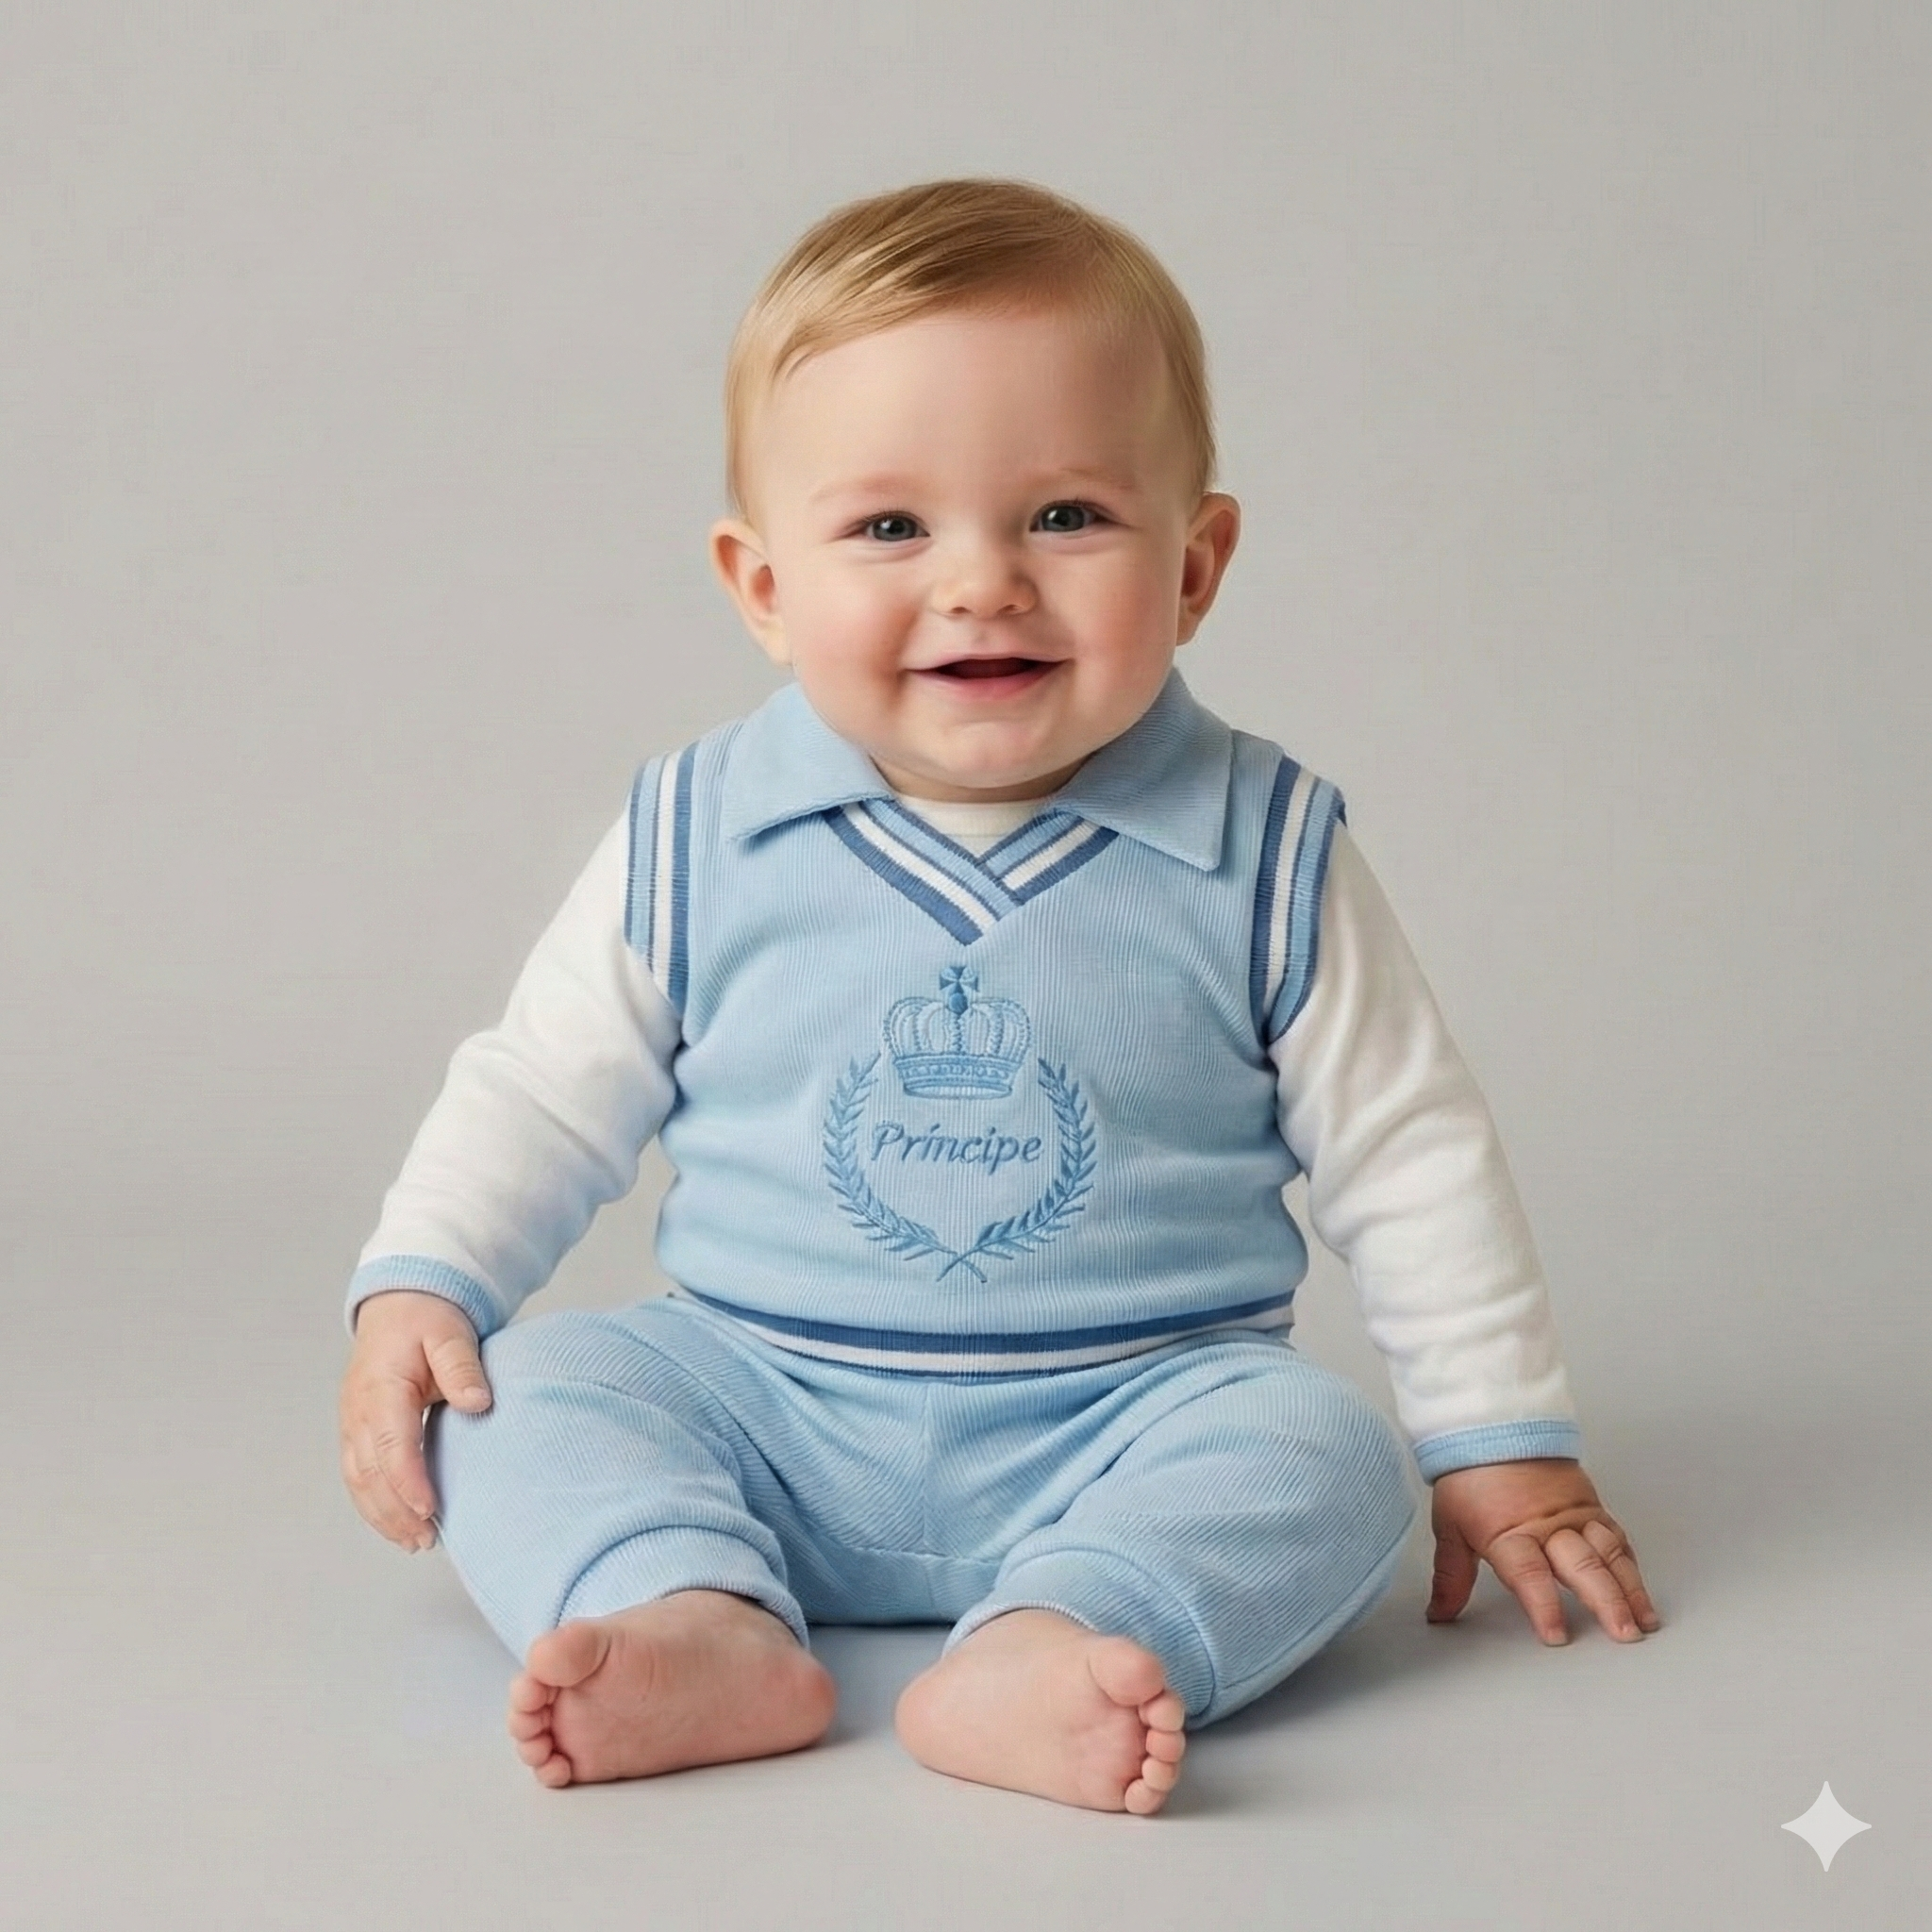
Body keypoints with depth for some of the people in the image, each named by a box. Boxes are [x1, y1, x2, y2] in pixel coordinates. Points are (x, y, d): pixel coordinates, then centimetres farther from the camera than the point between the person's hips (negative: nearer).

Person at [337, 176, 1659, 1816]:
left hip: (1121, 1430, -1)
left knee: (1321, 1451, -27)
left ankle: (1046, 1657, -46)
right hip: (761, 1415, 2)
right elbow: (544, 1096, 8)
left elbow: (1406, 1154, 3)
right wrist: (415, 1285, -6)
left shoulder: (1262, 851, -5)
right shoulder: (696, 840, -3)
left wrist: (1503, 1448, 3)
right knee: (527, 1390, -18)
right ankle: (698, 1623, -37)